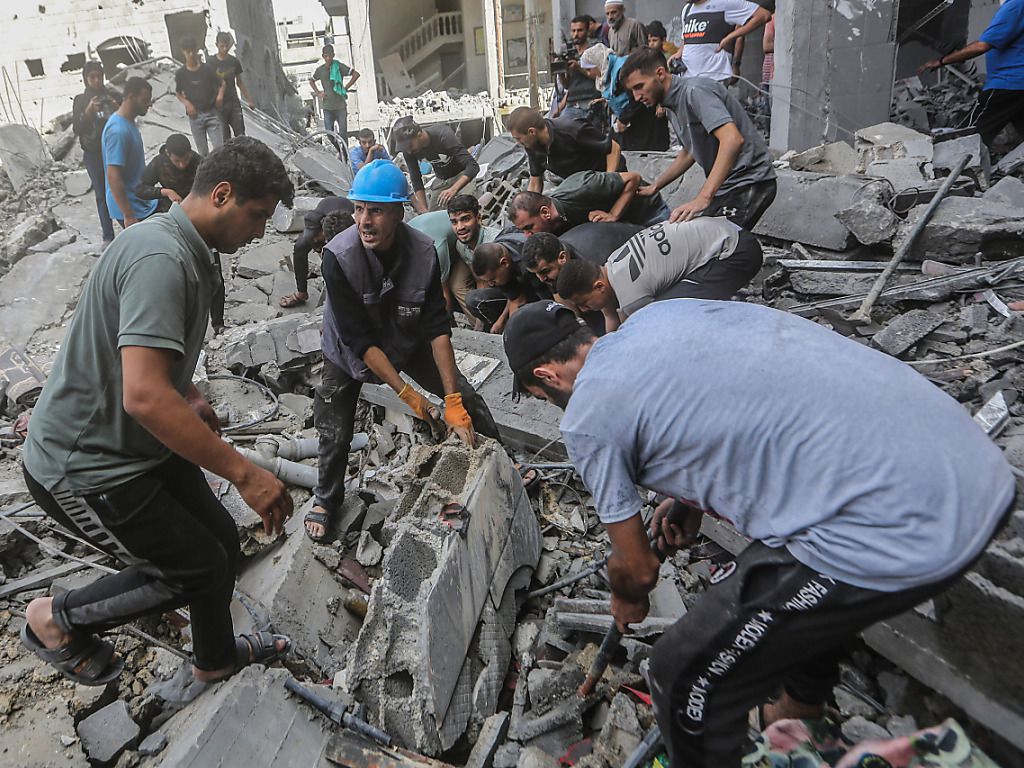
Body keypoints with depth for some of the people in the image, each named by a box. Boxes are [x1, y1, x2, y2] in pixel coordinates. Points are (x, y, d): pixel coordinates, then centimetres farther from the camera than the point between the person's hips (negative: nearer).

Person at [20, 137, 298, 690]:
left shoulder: (184, 250, 6)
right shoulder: (161, 258, -28)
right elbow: (144, 397, -36)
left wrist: (190, 398, 27)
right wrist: (244, 474, -32)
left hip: (140, 445, 10)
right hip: (84, 468, -10)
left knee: (221, 540, 12)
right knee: (197, 569, 0)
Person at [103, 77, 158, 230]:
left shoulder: (128, 122, 7)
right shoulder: (118, 131, -24)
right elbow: (113, 177, -27)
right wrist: (128, 215, -27)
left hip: (142, 201, 10)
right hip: (133, 209, -9)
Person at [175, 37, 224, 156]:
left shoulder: (207, 69, -2)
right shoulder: (181, 74, -1)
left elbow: (222, 84, 8)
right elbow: (178, 93, 10)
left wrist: (220, 95, -12)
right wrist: (187, 103, -9)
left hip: (212, 113, -1)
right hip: (195, 115, 1)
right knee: (203, 152, 6)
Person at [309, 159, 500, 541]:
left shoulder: (423, 252, -26)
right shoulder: (338, 256, -32)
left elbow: (437, 327, -22)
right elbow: (360, 339, -29)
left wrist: (452, 402, -25)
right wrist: (408, 394, -30)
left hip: (406, 341, 2)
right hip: (351, 351, -2)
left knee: (467, 401, 0)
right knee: (334, 435, -2)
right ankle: (326, 500, 29)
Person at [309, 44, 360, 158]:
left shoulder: (339, 66, -4)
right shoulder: (320, 70, 5)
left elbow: (356, 74, -4)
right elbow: (311, 81, 23)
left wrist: (346, 88, -6)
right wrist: (318, 93, 8)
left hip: (341, 106, -3)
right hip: (327, 107, 3)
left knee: (343, 132, -4)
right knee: (329, 132, 2)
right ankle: (339, 151, 23)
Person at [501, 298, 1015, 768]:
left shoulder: (586, 418, -4)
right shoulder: (659, 312, 16)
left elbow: (637, 568, 9)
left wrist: (628, 600, 32)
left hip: (895, 533, -9)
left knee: (686, 677, 6)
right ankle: (802, 708, 60)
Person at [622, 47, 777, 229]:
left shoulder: (695, 91, -17)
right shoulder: (673, 105, 14)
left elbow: (733, 140, -31)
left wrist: (703, 198, -37)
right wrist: (654, 187, 23)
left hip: (749, 184, -10)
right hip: (726, 186, 10)